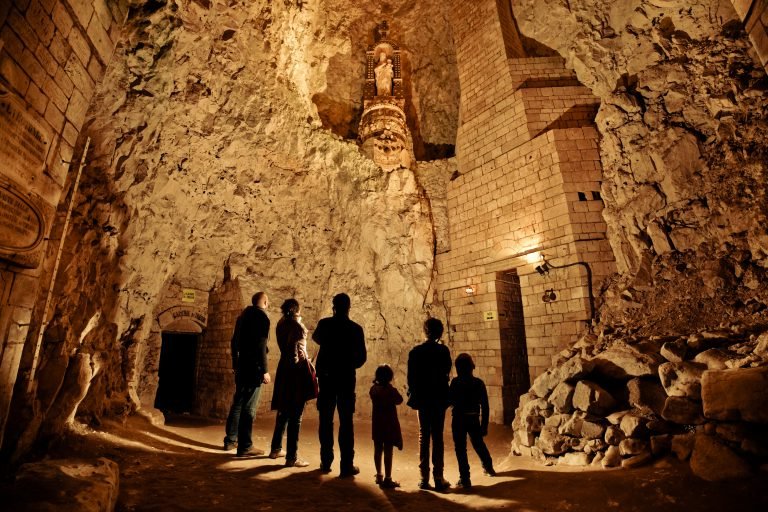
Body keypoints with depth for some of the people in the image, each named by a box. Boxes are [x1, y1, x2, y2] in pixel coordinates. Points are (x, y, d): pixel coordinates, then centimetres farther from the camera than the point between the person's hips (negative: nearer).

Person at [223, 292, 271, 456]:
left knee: (238, 403, 18)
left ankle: (230, 440, 28)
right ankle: (245, 446, 6)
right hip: (254, 368, -8)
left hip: (242, 366, 8)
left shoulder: (243, 315, 12)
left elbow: (234, 341, 17)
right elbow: (261, 346, -20)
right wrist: (265, 371, -17)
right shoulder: (261, 316, -13)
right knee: (249, 407, -1)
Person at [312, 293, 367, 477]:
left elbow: (316, 338, 18)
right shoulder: (356, 329, -7)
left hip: (327, 377, 2)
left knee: (326, 420, 12)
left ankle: (326, 462, 20)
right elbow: (362, 357, -4)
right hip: (347, 378, -1)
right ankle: (347, 465, 8)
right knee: (346, 422, 5)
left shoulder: (325, 324, -4)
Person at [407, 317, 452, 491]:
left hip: (422, 400, 1)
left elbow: (411, 377, -2)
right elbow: (447, 371, -6)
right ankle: (438, 478, 7)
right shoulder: (443, 350, -9)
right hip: (439, 399, -1)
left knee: (423, 437, 10)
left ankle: (424, 478, 11)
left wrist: (413, 395, 10)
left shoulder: (415, 351, -4)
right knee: (437, 438, 6)